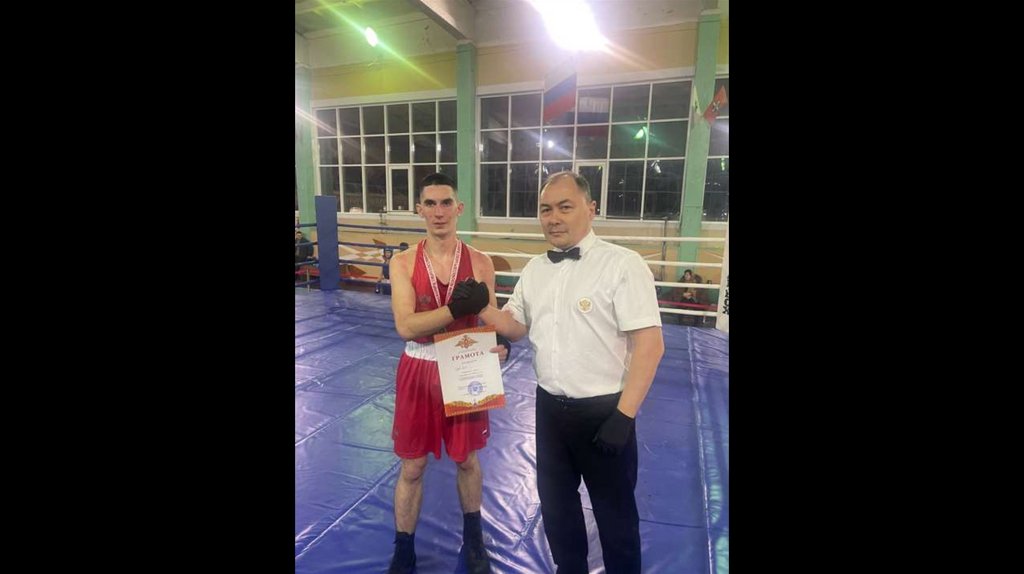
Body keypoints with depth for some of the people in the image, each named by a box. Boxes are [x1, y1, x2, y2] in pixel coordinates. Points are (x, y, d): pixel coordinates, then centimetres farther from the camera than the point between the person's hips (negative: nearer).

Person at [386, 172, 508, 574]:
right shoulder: (403, 263, -7)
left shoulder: (480, 264, -4)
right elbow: (405, 326, -19)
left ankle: (473, 541, 45)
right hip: (419, 371, 0)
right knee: (412, 468, 13)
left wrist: (500, 345, -22)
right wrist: (457, 308, -30)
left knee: (467, 461, 18)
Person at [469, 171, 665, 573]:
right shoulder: (534, 269, 4)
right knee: (555, 501, 23)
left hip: (604, 411, -5)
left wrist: (624, 416, -19)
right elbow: (515, 326, 12)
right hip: (550, 408, 6)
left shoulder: (622, 264, -15)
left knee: (615, 511, 15)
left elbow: (650, 344, -17)